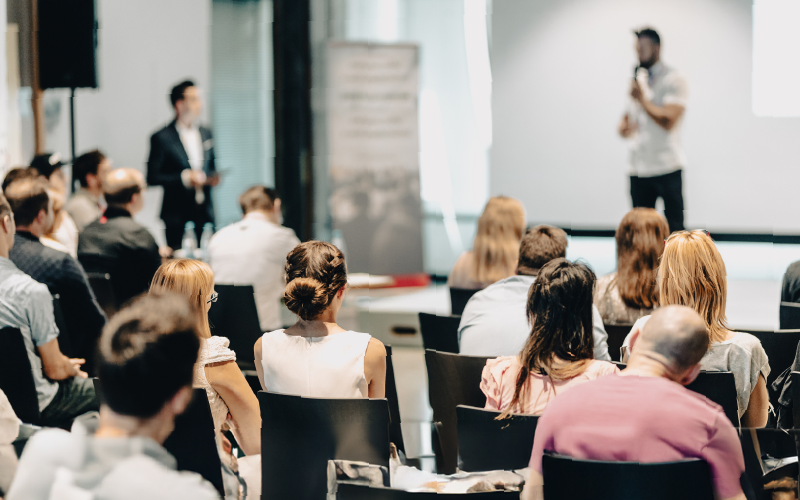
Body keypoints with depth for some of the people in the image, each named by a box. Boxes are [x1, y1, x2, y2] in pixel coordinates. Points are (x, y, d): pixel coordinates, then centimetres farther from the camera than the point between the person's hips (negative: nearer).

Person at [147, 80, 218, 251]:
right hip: (177, 216, -5)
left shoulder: (205, 133, 14)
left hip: (205, 213, 5)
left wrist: (213, 177, 1)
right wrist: (183, 178, -17)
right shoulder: (162, 138, -5)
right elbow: (152, 177, -8)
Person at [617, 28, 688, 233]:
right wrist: (625, 126, 0)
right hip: (639, 168, 7)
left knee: (673, 230, -3)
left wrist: (642, 99, -14)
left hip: (666, 168, -7)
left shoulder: (673, 80, -6)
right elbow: (628, 118, 23)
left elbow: (667, 120, -17)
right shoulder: (638, 79, 16)